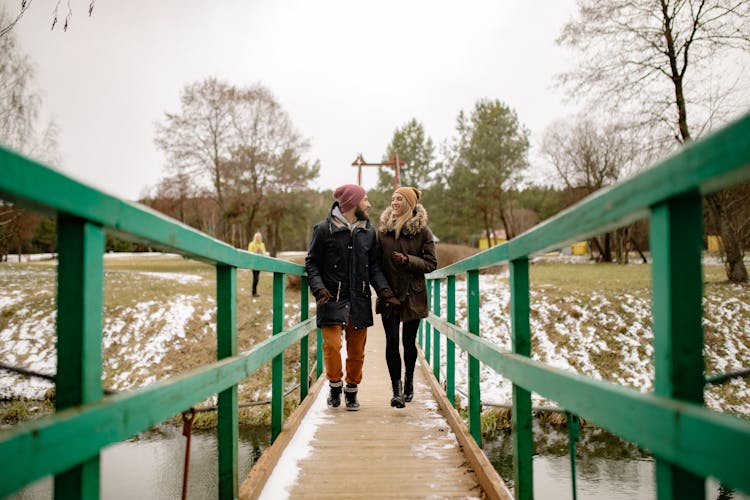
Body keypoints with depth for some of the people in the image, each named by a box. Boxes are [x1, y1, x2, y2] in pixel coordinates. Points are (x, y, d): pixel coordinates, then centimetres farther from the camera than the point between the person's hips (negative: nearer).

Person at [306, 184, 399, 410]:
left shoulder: (368, 230, 10)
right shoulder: (325, 229, -3)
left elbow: (374, 266, 12)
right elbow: (312, 263, 0)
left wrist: (384, 290, -3)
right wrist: (319, 289, -14)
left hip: (360, 300, 4)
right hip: (332, 299, -4)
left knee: (357, 350, 7)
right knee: (332, 345, -11)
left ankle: (352, 391, 25)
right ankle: (335, 386, 13)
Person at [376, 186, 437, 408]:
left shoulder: (422, 230, -3)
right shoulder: (383, 229, 6)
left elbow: (431, 263, -3)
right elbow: (377, 260, 12)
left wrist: (408, 260, -17)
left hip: (413, 294, -2)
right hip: (389, 293, 2)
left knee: (409, 340, 6)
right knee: (392, 340, -7)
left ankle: (408, 382, 28)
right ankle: (397, 390, -3)